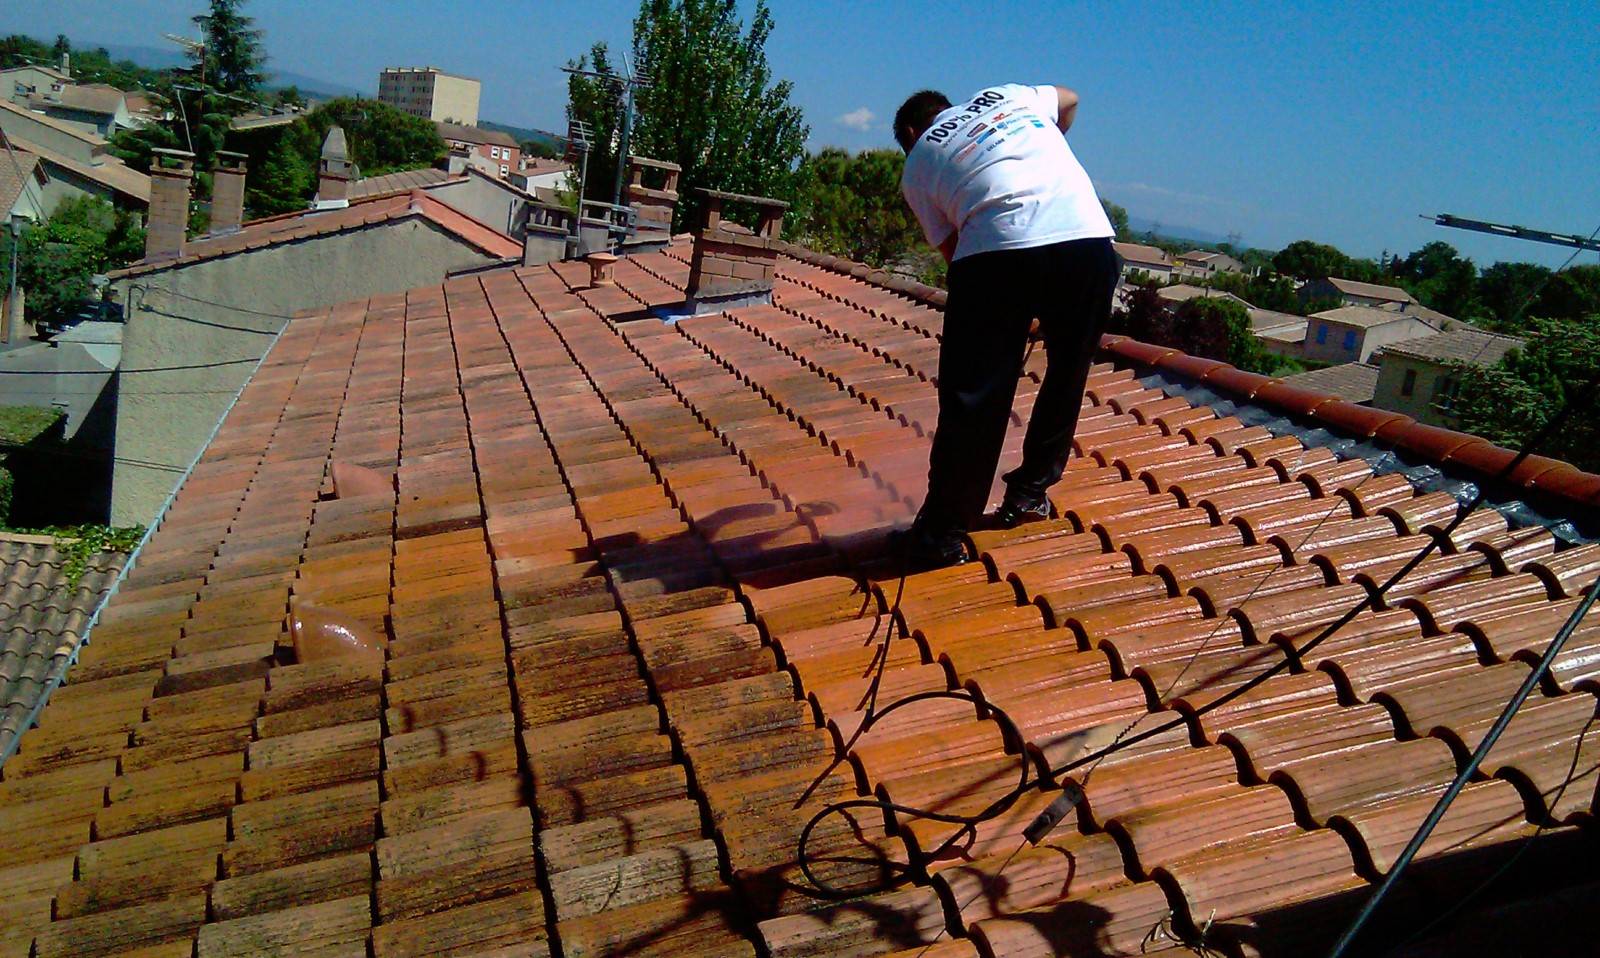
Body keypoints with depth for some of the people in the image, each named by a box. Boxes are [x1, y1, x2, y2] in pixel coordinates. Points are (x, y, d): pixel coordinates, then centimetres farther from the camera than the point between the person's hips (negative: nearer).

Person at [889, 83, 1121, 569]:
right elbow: (1068, 99, 49)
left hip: (996, 252, -3)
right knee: (1066, 377, 20)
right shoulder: (1008, 94, 29)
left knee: (972, 396, 1)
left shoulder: (917, 165, 20)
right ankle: (1029, 492, 30)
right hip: (1088, 238, 3)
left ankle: (943, 532, 5)